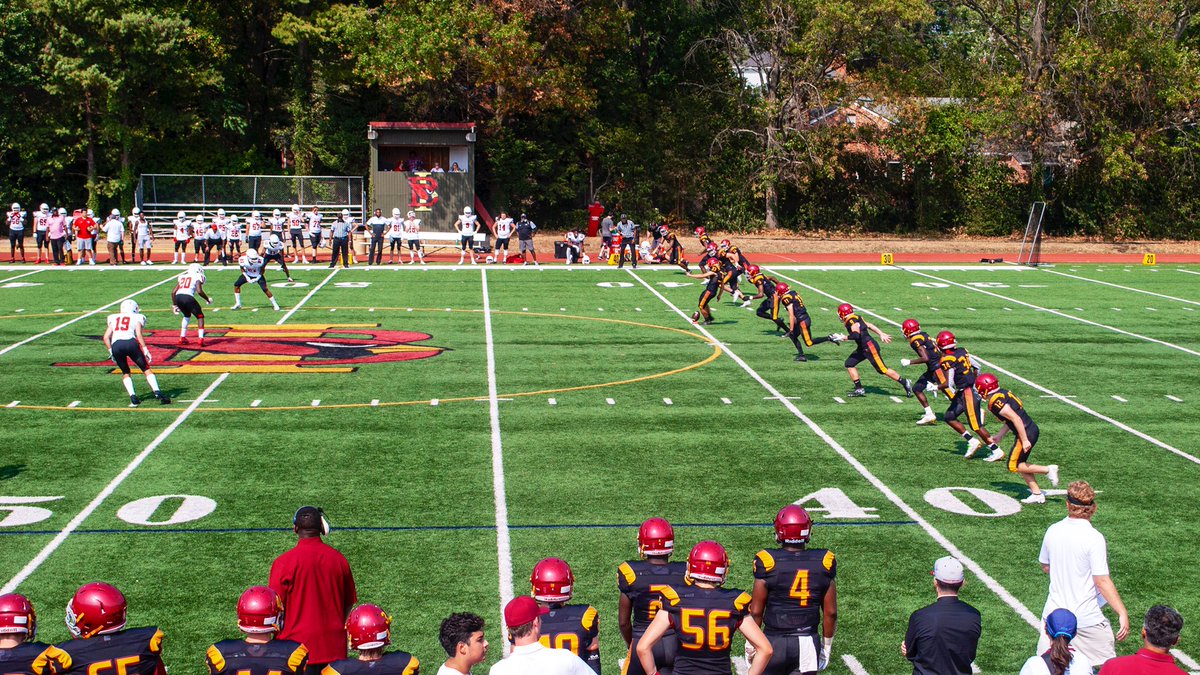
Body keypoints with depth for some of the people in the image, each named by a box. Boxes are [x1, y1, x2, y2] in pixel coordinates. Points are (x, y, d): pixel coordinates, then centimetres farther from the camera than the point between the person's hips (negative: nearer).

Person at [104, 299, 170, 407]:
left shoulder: (114, 318, 28)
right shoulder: (137, 318, 19)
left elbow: (106, 337, 19)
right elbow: (139, 335, 2)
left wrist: (111, 351, 25)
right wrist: (145, 349, 3)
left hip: (116, 345, 2)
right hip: (130, 343, -2)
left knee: (125, 372, 20)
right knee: (146, 369, 11)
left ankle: (133, 398, 3)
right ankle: (158, 393, -4)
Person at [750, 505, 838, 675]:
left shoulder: (768, 562, -11)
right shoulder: (823, 562, -4)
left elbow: (756, 611, -5)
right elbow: (830, 612, 2)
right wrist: (827, 645, 16)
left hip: (775, 641, -2)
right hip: (808, 642, 2)